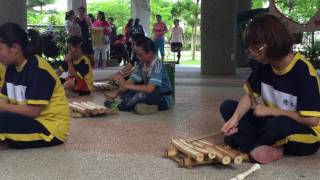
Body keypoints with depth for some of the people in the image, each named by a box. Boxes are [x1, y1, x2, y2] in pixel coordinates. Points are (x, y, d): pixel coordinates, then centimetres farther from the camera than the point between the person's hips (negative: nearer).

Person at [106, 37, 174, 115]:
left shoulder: (157, 65, -23)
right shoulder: (142, 64, -1)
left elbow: (149, 89, -33)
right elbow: (131, 81, -1)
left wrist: (126, 85, -29)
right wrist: (116, 94, -15)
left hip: (164, 99, -8)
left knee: (141, 95, -35)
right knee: (124, 92, -3)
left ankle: (123, 106, -10)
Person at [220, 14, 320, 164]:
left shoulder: (303, 71, -22)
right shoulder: (265, 65, -3)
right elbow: (250, 95, -1)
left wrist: (270, 110, -20)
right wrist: (235, 118, -21)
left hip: (306, 135, -7)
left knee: (280, 124, -41)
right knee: (227, 107, -6)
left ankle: (244, 142, -10)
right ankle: (256, 148, -26)